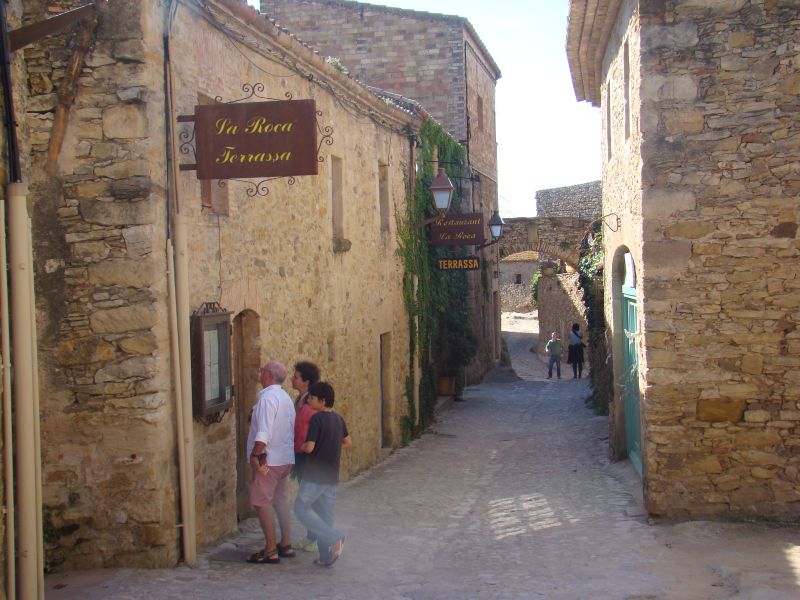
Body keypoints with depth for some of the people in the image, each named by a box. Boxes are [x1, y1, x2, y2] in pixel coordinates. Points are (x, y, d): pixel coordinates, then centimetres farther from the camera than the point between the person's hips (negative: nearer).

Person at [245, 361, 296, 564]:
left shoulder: (267, 398, -16)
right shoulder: (285, 397, 14)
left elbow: (264, 433, -23)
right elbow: (292, 429, 17)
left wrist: (256, 455, -19)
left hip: (269, 460, -9)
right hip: (286, 459, 9)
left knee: (262, 502, -5)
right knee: (281, 501, 15)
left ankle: (270, 551, -4)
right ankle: (286, 545, 19)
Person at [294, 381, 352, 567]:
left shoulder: (317, 419, -16)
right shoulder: (338, 419, 7)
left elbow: (309, 447, -20)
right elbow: (348, 442, 18)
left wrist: (299, 446, 0)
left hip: (315, 475, -7)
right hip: (332, 475, 8)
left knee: (302, 508, 2)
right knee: (326, 514, 11)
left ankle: (334, 538, -11)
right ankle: (326, 556, 12)